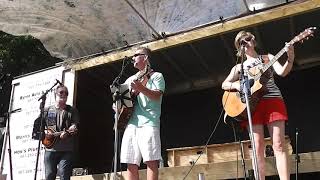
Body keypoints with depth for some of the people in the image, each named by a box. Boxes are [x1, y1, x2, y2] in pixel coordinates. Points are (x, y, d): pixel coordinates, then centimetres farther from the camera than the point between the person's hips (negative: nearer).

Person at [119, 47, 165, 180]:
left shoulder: (156, 76, 8)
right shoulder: (130, 79, 26)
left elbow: (157, 96, -10)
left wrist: (141, 88, -26)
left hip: (149, 123, -5)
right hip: (131, 123, 6)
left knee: (151, 161, -11)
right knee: (131, 163, 1)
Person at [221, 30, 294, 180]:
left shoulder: (268, 58, 18)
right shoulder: (239, 67, 21)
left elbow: (282, 72, 2)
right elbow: (224, 85, 17)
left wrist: (290, 58, -18)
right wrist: (236, 85, -5)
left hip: (273, 100, -1)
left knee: (279, 145, -10)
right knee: (258, 148, -4)